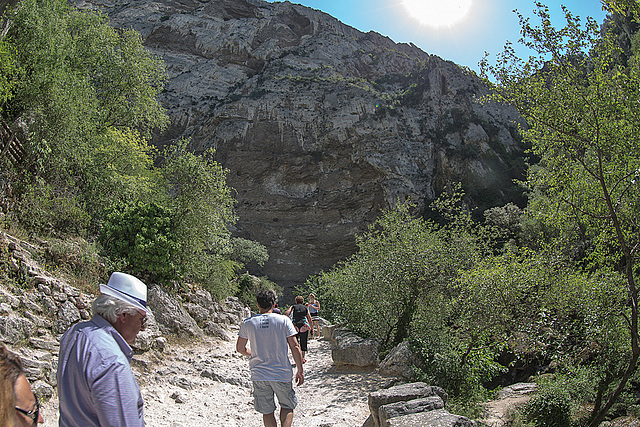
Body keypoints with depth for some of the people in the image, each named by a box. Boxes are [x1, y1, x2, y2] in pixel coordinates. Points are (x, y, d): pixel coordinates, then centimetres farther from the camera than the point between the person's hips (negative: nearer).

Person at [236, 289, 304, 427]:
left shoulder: (248, 323, -1)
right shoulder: (284, 320, -6)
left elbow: (240, 348, 8)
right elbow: (295, 347, -7)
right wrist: (300, 370, 1)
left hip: (258, 375, 2)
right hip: (282, 374, -1)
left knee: (267, 411, 14)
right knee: (287, 406, 18)